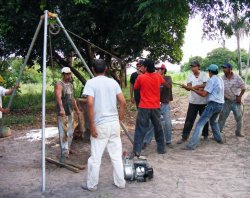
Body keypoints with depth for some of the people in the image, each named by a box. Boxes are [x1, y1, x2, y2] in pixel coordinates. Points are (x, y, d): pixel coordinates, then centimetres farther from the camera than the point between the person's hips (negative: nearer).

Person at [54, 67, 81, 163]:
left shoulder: (70, 85, 14)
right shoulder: (59, 85, -12)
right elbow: (58, 98, -30)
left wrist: (77, 109, 27)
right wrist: (61, 109, -46)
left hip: (70, 112, 8)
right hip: (62, 113, -8)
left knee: (70, 133, 16)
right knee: (63, 133, -11)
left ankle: (67, 149, 32)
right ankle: (64, 154, -10)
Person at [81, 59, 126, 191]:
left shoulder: (91, 83, -7)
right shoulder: (113, 82, 6)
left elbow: (90, 104, -19)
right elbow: (123, 103, 3)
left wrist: (92, 125, -14)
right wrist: (119, 119, 14)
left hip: (100, 125, -4)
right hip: (114, 123, 4)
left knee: (95, 157, 7)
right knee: (117, 155, 14)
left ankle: (91, 185, 20)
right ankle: (120, 182, 24)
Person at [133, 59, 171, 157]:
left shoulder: (140, 77, -7)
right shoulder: (158, 76, 2)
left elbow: (135, 88, 10)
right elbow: (166, 84, 21)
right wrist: (169, 86, 43)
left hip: (144, 107, -3)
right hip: (155, 107, 3)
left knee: (140, 129, 1)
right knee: (158, 128, 16)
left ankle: (137, 151, -4)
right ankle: (161, 149, 24)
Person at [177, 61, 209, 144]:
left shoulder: (204, 74, -5)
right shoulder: (190, 76, 2)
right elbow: (189, 87, -11)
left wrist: (197, 86, -25)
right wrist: (185, 86, -32)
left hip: (203, 101, -2)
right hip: (193, 101, 2)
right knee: (189, 120, 0)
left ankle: (205, 135, 29)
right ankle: (184, 137, 4)